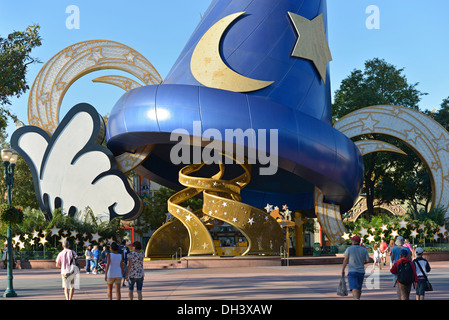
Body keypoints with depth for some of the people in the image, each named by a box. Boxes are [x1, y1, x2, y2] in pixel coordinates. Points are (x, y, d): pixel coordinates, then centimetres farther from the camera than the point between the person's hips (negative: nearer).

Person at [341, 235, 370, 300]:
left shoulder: (349, 249, -4)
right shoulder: (364, 250, 4)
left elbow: (345, 260, -3)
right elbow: (368, 260, -3)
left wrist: (342, 270, 3)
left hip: (352, 272, -4)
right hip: (361, 272, 4)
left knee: (354, 289, -14)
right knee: (359, 288, 21)